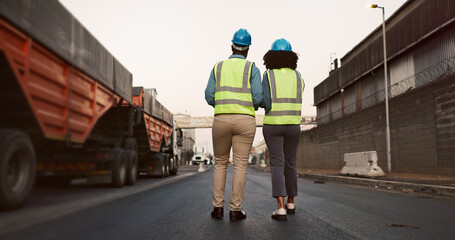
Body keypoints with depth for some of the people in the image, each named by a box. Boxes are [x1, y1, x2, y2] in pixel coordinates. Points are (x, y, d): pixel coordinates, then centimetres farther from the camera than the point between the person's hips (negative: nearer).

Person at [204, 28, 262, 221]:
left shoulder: (218, 67, 10)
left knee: (220, 163, 13)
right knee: (240, 166, 2)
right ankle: (235, 210, 1)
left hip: (221, 120, 2)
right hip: (245, 121, -2)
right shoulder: (252, 68, 4)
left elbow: (209, 97, 4)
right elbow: (258, 97, -6)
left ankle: (218, 207, 8)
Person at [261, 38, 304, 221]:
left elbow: (265, 103, -13)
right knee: (290, 163, 16)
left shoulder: (268, 76, -6)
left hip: (272, 125, -3)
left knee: (277, 165, -3)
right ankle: (291, 203, 26)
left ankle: (281, 208, -13)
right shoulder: (298, 77, 4)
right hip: (293, 125, 3)